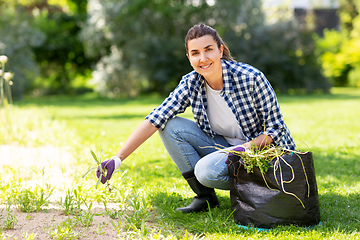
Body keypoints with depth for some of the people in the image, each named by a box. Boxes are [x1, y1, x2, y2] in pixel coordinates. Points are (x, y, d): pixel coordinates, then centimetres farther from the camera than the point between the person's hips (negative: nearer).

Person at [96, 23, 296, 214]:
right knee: (171, 126, -12)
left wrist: (247, 148, -32)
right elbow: (154, 120, -16)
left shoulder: (251, 78, -21)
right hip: (224, 146, 6)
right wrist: (115, 160, -24)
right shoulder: (190, 84, -10)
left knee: (207, 170, -32)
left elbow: (276, 128, -14)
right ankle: (205, 196, -2)